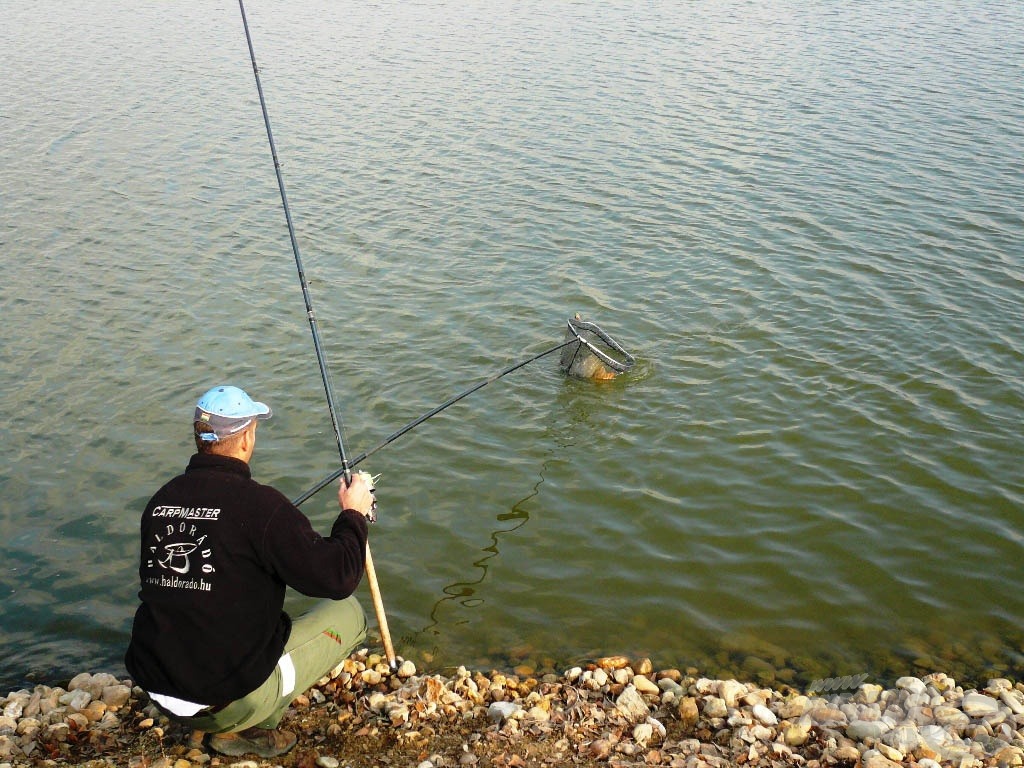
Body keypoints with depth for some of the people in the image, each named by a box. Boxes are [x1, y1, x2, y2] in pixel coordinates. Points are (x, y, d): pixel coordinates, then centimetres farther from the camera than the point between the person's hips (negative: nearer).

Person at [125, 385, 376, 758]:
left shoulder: (160, 500, 2)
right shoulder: (259, 502, -18)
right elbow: (337, 579, -17)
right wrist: (353, 514, 1)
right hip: (232, 697, -7)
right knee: (347, 613, 10)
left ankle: (208, 723, 18)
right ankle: (235, 728, 6)